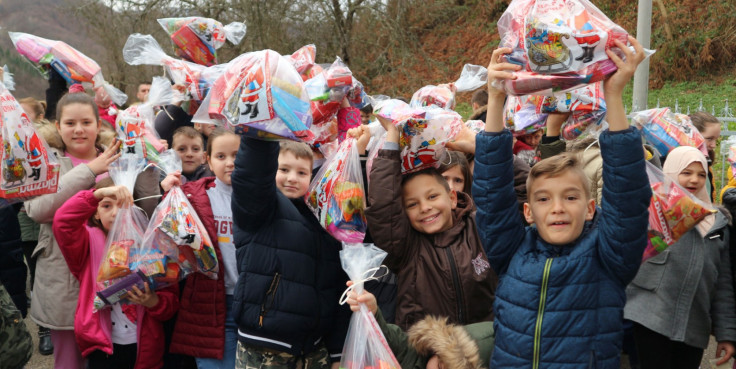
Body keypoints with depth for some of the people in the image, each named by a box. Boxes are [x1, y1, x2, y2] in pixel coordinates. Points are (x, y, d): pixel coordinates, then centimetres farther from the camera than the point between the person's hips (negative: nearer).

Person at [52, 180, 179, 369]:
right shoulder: (91, 242, -1)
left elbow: (172, 297, -2)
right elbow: (62, 222, -22)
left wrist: (154, 302, -22)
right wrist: (97, 194, -30)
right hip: (103, 347, -1)